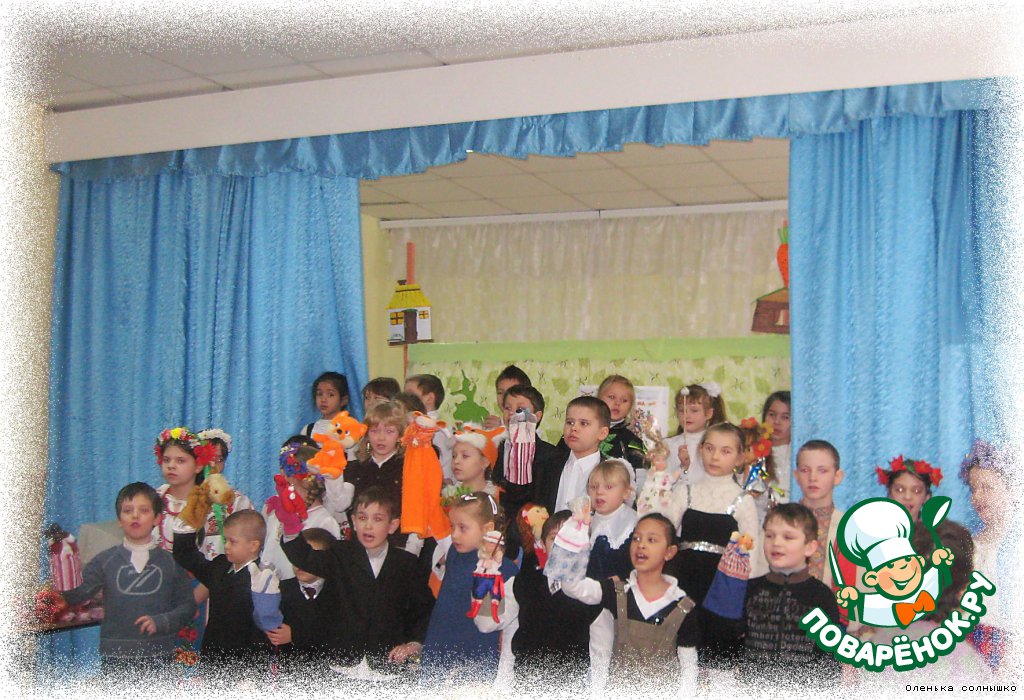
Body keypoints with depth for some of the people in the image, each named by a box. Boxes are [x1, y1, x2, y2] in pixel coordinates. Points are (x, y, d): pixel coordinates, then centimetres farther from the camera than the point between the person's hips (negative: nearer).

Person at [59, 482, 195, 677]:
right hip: (115, 654, 0)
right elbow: (77, 594, -4)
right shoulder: (105, 560, 2)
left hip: (157, 655, 0)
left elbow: (187, 605, 0)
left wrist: (160, 622, -15)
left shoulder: (170, 562, 0)